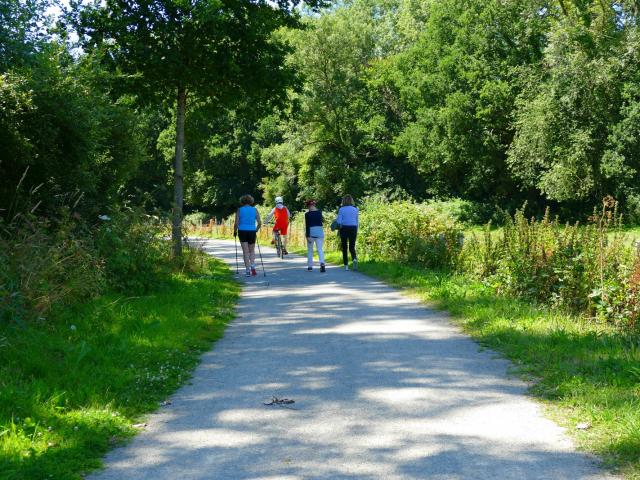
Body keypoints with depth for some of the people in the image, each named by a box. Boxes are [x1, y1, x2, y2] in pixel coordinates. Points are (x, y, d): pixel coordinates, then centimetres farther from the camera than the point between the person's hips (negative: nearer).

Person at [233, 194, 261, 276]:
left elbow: (236, 223, -8)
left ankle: (248, 271, -1)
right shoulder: (254, 210, 3)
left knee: (246, 251, 3)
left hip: (242, 232, -1)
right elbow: (259, 223, 0)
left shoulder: (239, 210, -1)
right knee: (252, 251, 16)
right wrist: (256, 230, 16)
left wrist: (235, 232, 7)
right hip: (252, 232, 1)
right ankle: (253, 267, -3)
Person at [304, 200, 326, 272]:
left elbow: (307, 226, -13)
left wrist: (307, 236, -13)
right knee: (320, 249, 0)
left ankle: (310, 266, 16)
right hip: (320, 231, 3)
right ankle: (322, 263, -23)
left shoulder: (307, 214, -9)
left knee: (310, 250, 12)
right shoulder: (319, 212, 2)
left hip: (311, 232, -3)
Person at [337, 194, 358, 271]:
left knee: (344, 247, 9)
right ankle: (354, 259, -23)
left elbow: (339, 221, -11)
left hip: (344, 228, -2)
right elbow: (357, 222, 9)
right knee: (352, 247, 6)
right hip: (353, 228, 2)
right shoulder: (355, 209, 4)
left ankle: (346, 266, 8)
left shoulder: (341, 209, -6)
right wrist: (356, 232, 18)